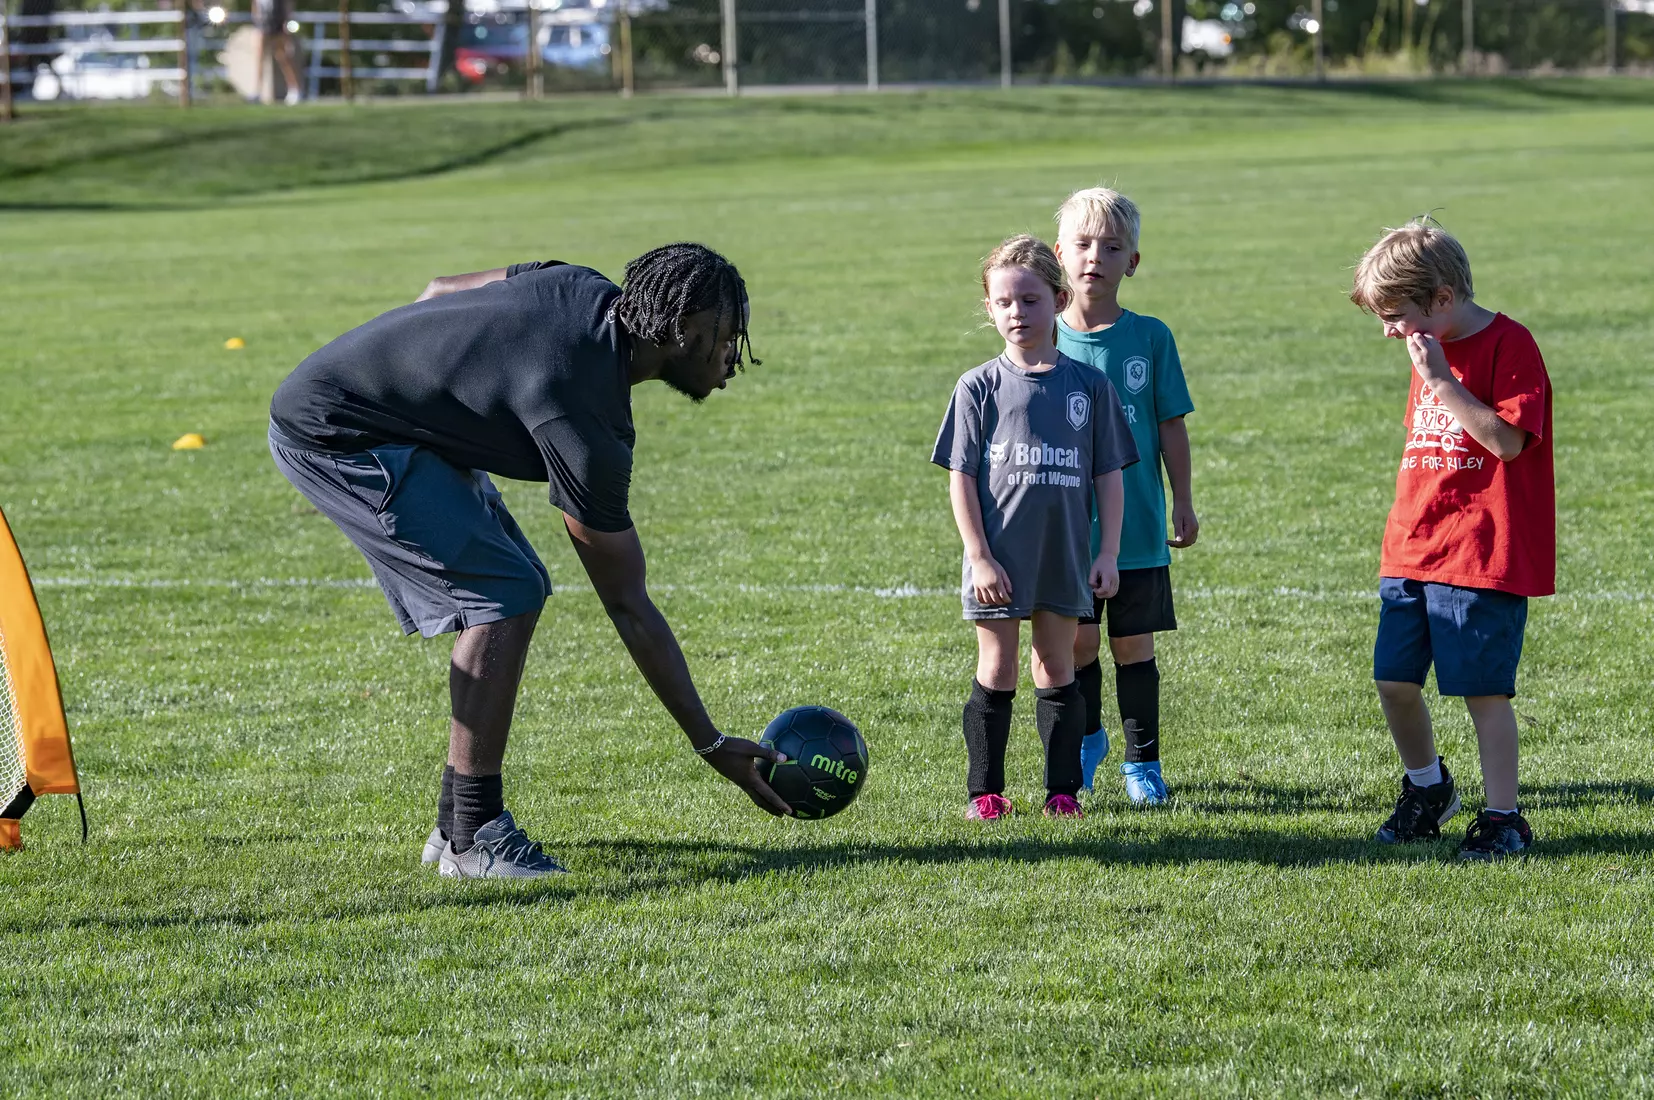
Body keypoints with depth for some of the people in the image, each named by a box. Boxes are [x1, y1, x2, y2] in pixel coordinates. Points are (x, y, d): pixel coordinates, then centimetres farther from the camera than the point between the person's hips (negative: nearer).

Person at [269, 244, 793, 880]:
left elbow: (440, 291, 14)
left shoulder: (582, 292, -2)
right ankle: (472, 839, -12)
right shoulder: (587, 427, -24)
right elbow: (629, 607, -18)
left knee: (517, 589, 7)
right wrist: (711, 744, -13)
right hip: (330, 437, -10)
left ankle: (456, 824, 12)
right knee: (504, 595, -16)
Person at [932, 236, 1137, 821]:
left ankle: (1062, 788, 14)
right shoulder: (979, 387, -2)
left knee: (1057, 666, 8)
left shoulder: (1088, 386, 3)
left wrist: (1108, 553, 1)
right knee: (997, 668, 3)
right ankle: (985, 790, 11)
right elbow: (961, 477, -2)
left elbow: (1109, 473, 6)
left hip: (1065, 555, 1)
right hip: (998, 560, -1)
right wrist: (979, 558, -8)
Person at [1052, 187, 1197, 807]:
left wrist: (1183, 502, 3)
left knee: (1133, 644, 4)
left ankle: (1142, 761, 15)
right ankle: (1086, 739, 30)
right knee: (1079, 641, 6)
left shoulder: (1150, 338, -2)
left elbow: (1171, 425, 3)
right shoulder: (1047, 340, -1)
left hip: (1137, 525, 0)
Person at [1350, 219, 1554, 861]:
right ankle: (1427, 787, 29)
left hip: (1484, 558, -8)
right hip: (1413, 552, 8)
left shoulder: (1509, 346, -11)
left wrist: (1442, 380, -22)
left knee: (1483, 687, -5)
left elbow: (1508, 439, -21)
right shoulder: (1430, 350, 15)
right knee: (1394, 680, 7)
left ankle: (1503, 818, 4)